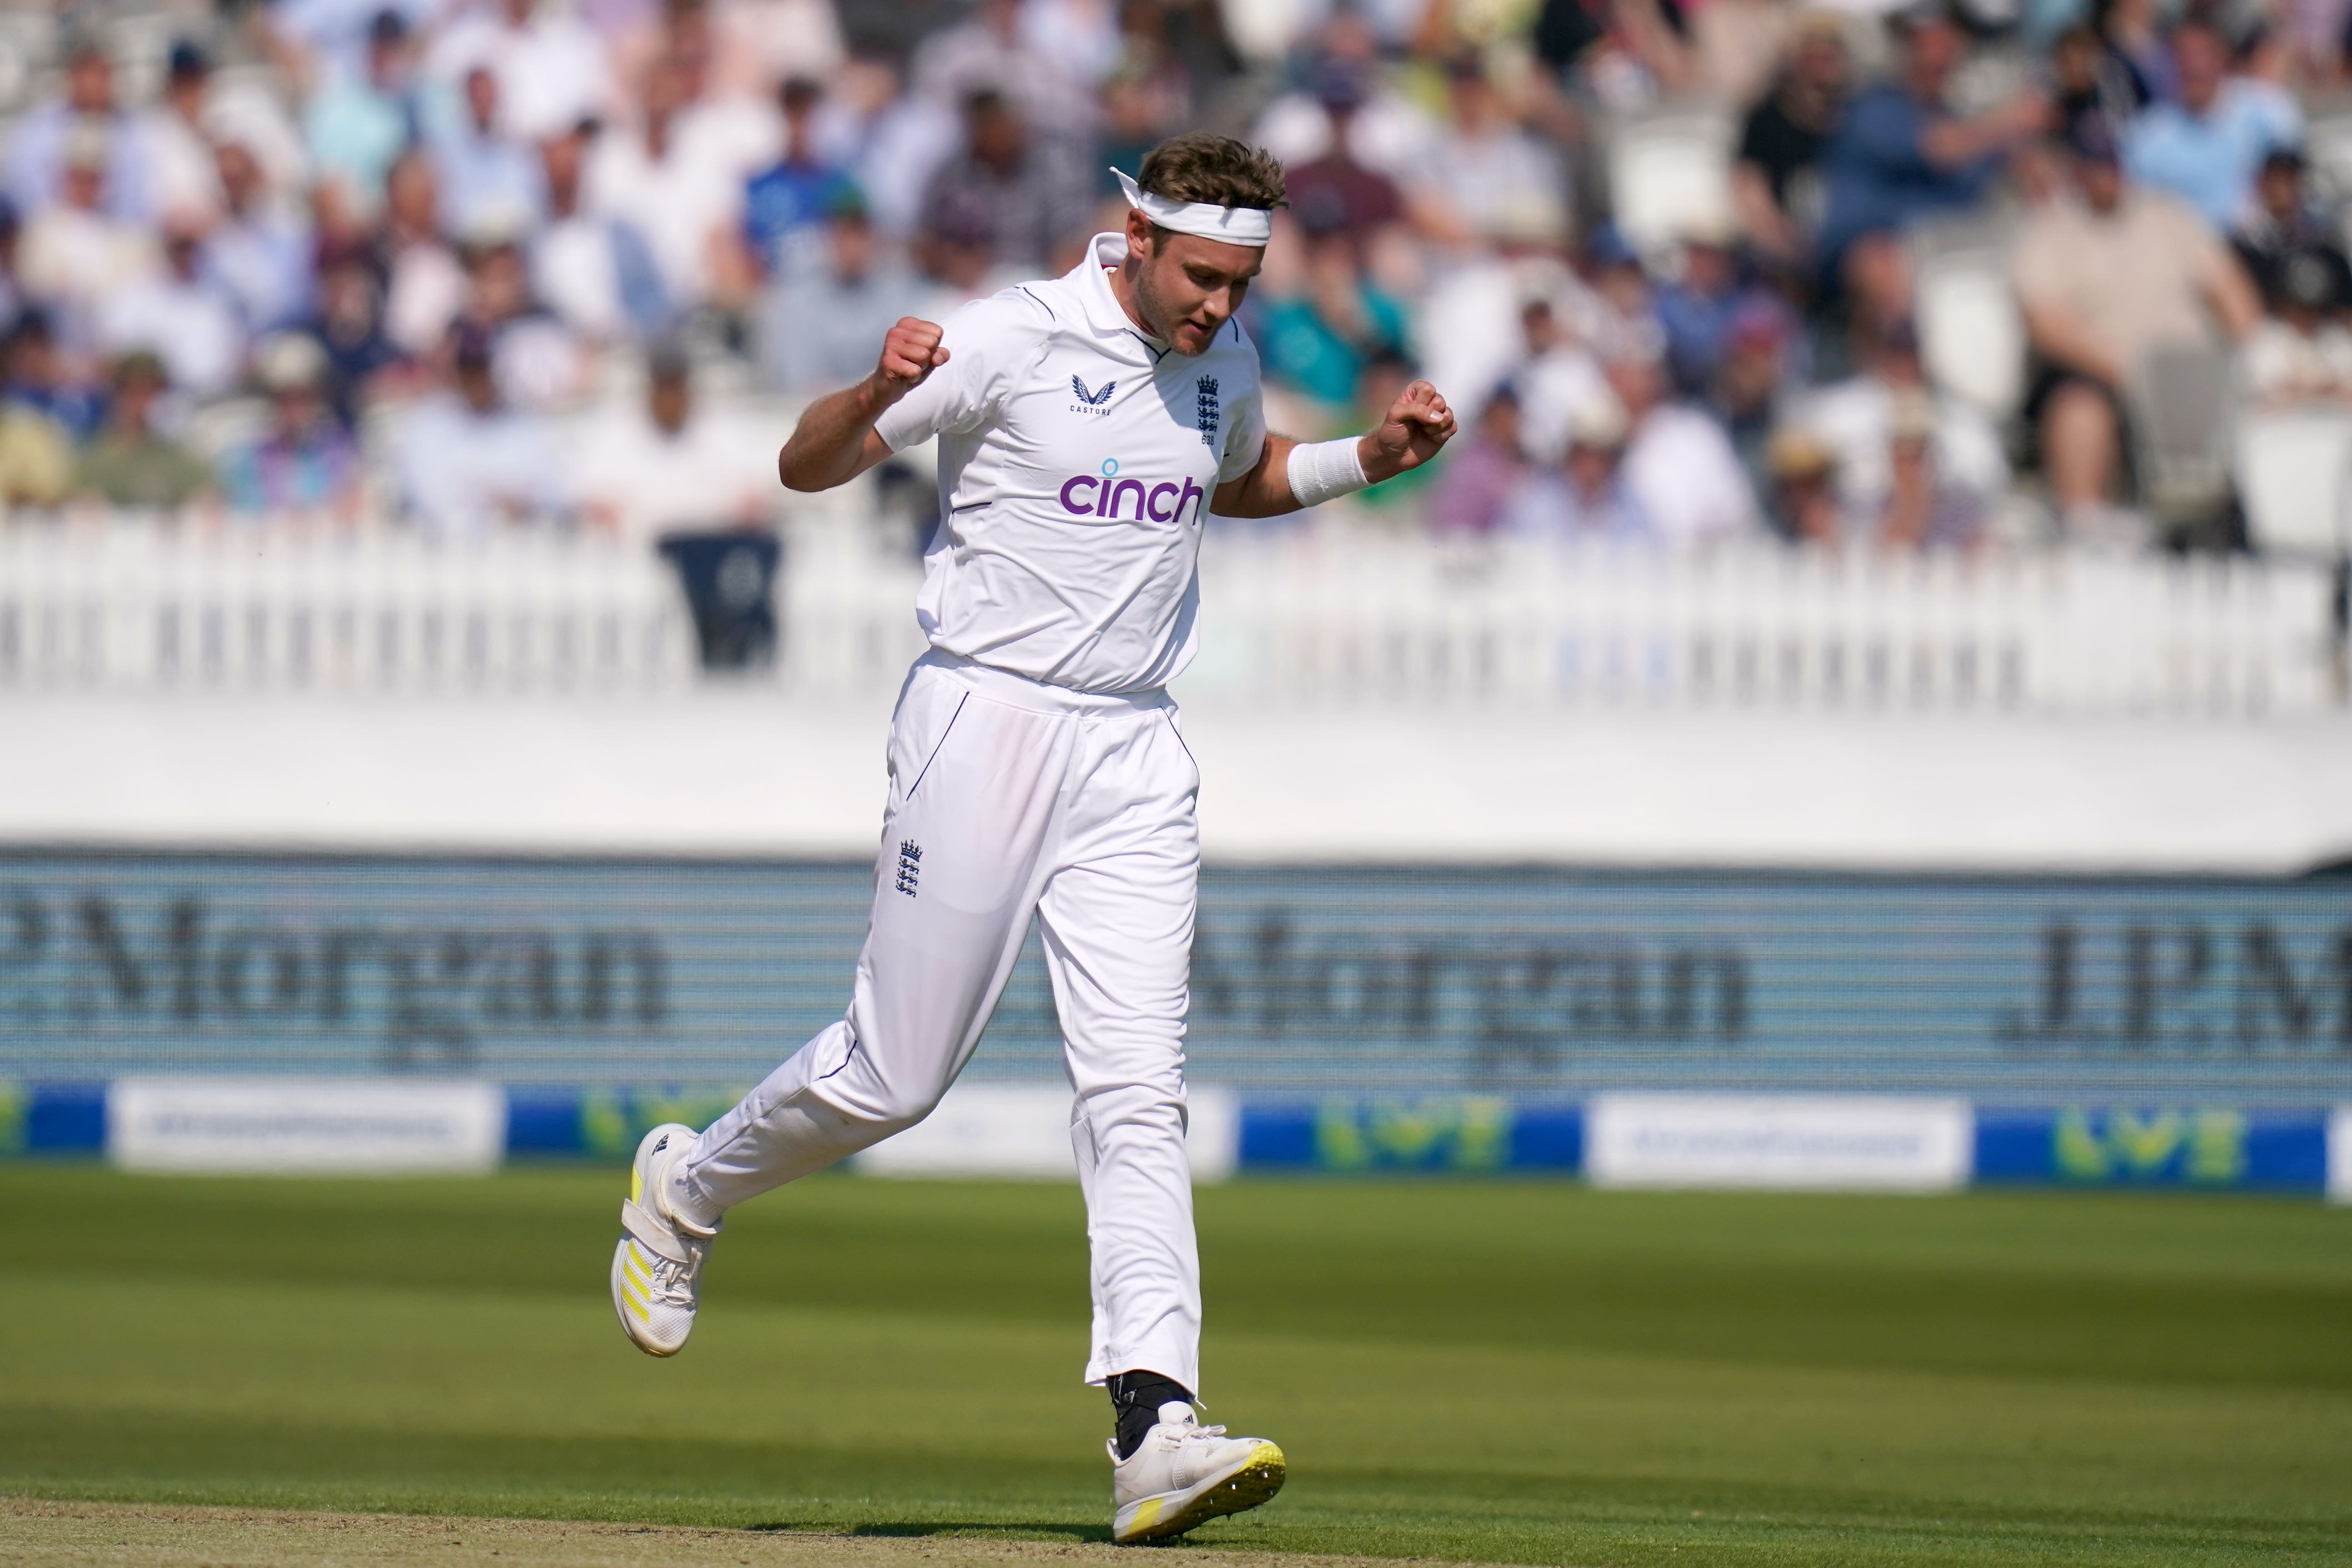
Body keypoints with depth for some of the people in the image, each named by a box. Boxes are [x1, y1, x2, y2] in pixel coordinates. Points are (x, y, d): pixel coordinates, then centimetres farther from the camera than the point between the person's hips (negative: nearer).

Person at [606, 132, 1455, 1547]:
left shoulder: (1225, 364, 9)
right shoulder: (1012, 341, -11)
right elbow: (807, 467, -9)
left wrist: (1370, 460, 12)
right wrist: (879, 396, -31)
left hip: (1135, 753, 5)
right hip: (987, 722, -5)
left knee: (1138, 1089, -7)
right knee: (894, 1077, 0)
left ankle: (1157, 1430, -17)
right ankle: (685, 1189, 31)